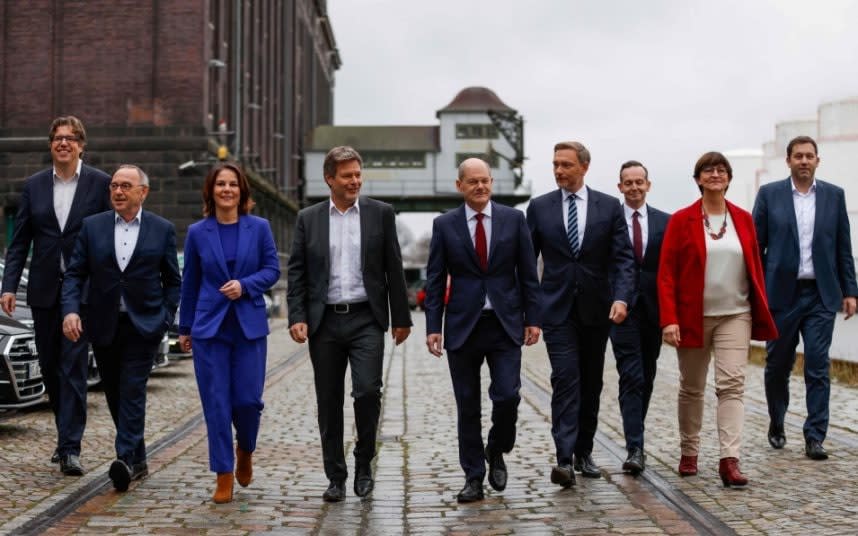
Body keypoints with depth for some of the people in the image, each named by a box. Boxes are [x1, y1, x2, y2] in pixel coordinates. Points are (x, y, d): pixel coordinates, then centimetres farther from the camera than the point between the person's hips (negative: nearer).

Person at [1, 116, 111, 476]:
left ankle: (70, 448, -5)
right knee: (50, 367, 12)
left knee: (74, 367, -7)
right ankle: (67, 434, 28)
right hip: (44, 289, 4)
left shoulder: (100, 183, -2)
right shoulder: (34, 185, 8)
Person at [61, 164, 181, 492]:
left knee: (132, 391, -13)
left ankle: (125, 459, -18)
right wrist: (70, 310, -13)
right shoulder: (92, 226, 5)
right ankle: (138, 461, 21)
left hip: (143, 325, -3)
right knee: (114, 395, 9)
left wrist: (165, 318, -5)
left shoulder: (162, 229, 2)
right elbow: (74, 274, 3)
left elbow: (173, 281, 6)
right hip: (103, 326, 3)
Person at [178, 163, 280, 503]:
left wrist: (245, 285, -14)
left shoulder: (259, 228, 3)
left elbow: (272, 269, 4)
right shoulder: (197, 233, 4)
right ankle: (224, 477, 8)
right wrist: (184, 328, 13)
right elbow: (190, 283, 10)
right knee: (216, 403, -1)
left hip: (250, 325, 0)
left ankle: (245, 451, 30)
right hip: (209, 326, 0)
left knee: (248, 400, -2)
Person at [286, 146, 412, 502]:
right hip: (324, 322, 2)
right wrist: (297, 318, -6)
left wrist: (401, 318, 4)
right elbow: (296, 272, 5)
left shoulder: (380, 214, 4)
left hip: (366, 320, -1)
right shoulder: (308, 218, 7)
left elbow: (394, 269, 5)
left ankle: (364, 465, 8)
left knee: (367, 390, -14)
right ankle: (336, 478, 17)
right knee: (329, 403, 6)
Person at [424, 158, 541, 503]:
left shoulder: (513, 219, 4)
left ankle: (496, 452, 21)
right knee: (468, 407, 5)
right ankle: (474, 479, 15)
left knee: (507, 396, -9)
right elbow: (435, 280, 3)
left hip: (505, 323, 0)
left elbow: (527, 274, 5)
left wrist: (532, 318, 0)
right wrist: (433, 327, -4)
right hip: (463, 326, 0)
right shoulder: (444, 225, 3)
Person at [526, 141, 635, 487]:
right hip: (557, 309, -1)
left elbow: (623, 258, -2)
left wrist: (621, 297, -17)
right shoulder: (539, 207, 3)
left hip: (596, 308, 2)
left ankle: (584, 453, 23)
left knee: (591, 383, 10)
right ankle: (565, 459, -16)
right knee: (565, 380, -12)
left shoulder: (609, 207, 2)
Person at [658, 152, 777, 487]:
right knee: (691, 388, 11)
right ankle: (689, 454, 26)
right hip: (693, 318, -1)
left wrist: (761, 316, 6)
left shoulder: (743, 219, 6)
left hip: (735, 316, 1)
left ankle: (729, 460, -12)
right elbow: (666, 273, -6)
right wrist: (669, 320, -14)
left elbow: (755, 268, 9)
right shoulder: (681, 220, -3)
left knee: (732, 385, -9)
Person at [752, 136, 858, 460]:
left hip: (821, 296, 1)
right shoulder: (769, 194, 2)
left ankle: (815, 438, 1)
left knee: (818, 367, -3)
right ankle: (776, 424, 32)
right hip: (781, 294, 0)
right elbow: (756, 247, 2)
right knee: (778, 366, 10)